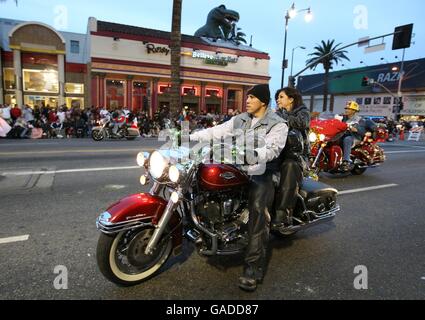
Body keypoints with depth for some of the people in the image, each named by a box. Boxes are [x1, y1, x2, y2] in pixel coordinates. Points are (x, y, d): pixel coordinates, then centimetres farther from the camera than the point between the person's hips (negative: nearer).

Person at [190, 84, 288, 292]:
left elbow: (272, 149, -19)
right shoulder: (240, 120, 16)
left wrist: (254, 153, -41)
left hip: (260, 175, -6)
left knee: (257, 211, -27)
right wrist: (189, 137, 2)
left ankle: (253, 267, -23)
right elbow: (217, 131, 10)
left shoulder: (277, 124, -2)